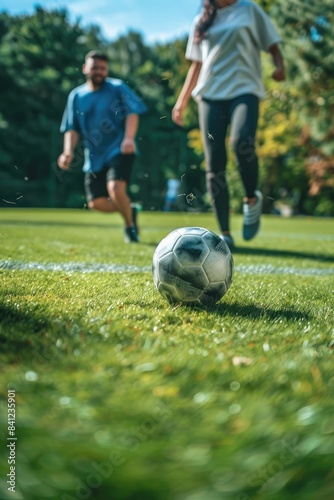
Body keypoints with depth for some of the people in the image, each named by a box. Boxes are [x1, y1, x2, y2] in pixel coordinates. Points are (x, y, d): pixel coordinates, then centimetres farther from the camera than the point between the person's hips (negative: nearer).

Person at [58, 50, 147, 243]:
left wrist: (129, 138, -24)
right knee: (96, 203, -1)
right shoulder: (76, 96, 10)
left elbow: (133, 113, -7)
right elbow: (72, 128, 10)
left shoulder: (118, 87, 0)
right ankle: (130, 210, 28)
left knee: (115, 188, -26)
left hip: (119, 150, -5)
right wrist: (68, 152, -6)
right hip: (94, 156, 5)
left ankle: (130, 225, 1)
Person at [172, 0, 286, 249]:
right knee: (214, 165, -7)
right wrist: (182, 100, 18)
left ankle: (252, 199, -5)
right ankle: (225, 234, 0)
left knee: (242, 143, -32)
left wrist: (280, 65, -10)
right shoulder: (201, 21, 19)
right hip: (210, 94, 3)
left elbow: (272, 44, 11)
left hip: (244, 90, -3)